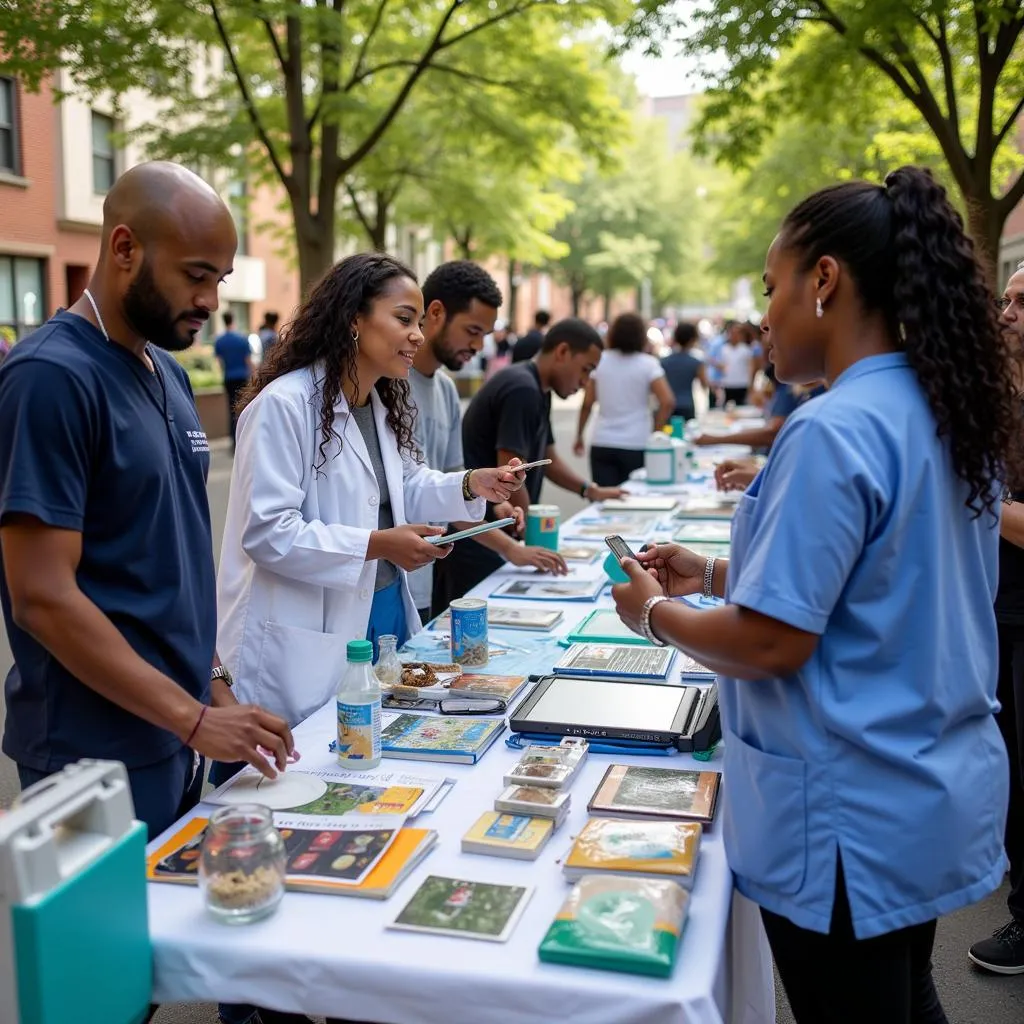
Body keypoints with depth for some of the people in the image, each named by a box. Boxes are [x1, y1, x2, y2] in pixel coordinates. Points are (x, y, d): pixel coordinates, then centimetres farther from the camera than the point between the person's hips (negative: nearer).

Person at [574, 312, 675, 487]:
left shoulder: (600, 361, 4)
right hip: (635, 446, -2)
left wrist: (579, 436, 15)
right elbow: (667, 402, -12)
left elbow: (587, 404, 5)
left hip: (601, 445, 2)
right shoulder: (647, 363, -2)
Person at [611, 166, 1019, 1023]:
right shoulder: (948, 413, 4)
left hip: (852, 814, -8)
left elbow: (772, 644, -23)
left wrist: (656, 611, -5)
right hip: (934, 789, 8)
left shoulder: (835, 430, -24)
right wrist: (718, 576, 11)